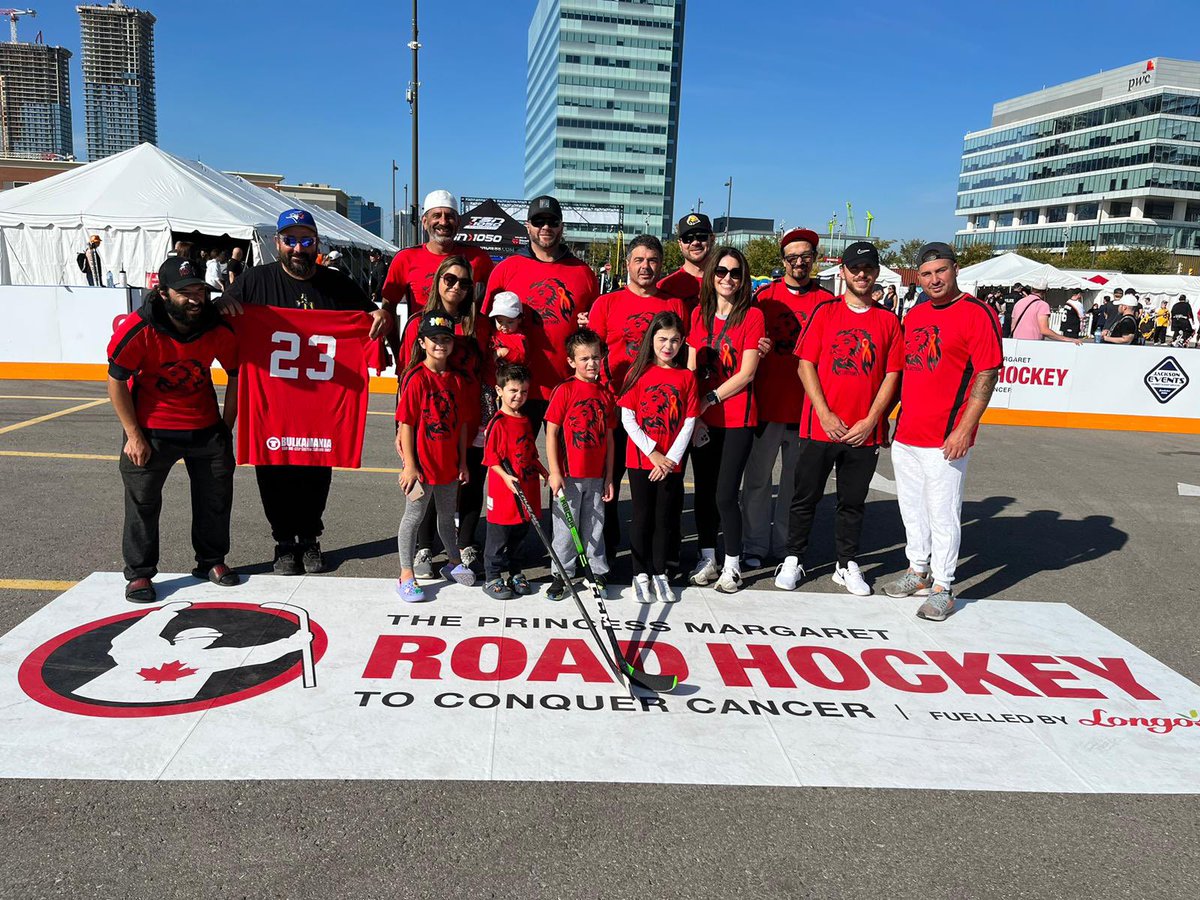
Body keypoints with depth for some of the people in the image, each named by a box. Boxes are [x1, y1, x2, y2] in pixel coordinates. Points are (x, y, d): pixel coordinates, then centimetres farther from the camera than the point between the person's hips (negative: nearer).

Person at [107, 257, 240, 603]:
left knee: (216, 496, 10)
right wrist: (134, 437, -11)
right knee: (142, 501, 4)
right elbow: (116, 382, -11)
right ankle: (139, 573, 19)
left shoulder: (218, 328, -12)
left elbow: (236, 375, 3)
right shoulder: (137, 329, -20)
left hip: (206, 426, 3)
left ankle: (211, 561, 29)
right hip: (151, 429, -3)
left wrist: (226, 427, 3)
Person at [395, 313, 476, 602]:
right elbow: (406, 424, -14)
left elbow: (461, 424, 9)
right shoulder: (416, 378, -13)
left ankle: (454, 563, 38)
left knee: (447, 515, 21)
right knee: (414, 517, 6)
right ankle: (406, 576, 16)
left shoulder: (456, 380, 4)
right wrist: (409, 465, -15)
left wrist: (462, 462, 9)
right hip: (422, 464, -5)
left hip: (449, 464, 6)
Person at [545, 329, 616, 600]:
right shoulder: (564, 390, -7)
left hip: (596, 476, 4)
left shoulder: (606, 393, 7)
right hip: (568, 476, -4)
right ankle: (562, 574, 19)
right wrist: (555, 472, -12)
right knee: (566, 526, 5)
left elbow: (608, 436, 10)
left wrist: (609, 477, 9)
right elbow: (551, 432, -7)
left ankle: (598, 572, 26)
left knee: (595, 525, 14)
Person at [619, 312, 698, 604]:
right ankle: (641, 575, 17)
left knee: (665, 517, 10)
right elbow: (627, 418, -5)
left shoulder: (687, 377, 2)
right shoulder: (638, 372, -1)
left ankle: (660, 574, 23)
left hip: (671, 463, 2)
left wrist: (670, 459, -8)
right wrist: (653, 452, -11)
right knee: (643, 517, 6)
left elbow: (689, 422, 0)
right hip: (641, 459, -1)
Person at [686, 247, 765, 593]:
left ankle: (732, 565, 11)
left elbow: (747, 373, -10)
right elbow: (691, 369, 6)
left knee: (725, 495, -5)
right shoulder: (699, 314, 9)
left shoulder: (752, 315, -4)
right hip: (701, 420, 4)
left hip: (737, 419, -4)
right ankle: (707, 559, 24)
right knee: (704, 490, 10)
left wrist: (710, 399, -12)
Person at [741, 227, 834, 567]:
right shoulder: (765, 295, 4)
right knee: (757, 478, 3)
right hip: (766, 404, -1)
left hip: (805, 407, 1)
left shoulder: (826, 301, 5)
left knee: (796, 480, 9)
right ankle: (755, 546, 15)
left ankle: (785, 546, 21)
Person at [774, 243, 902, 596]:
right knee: (806, 497, 6)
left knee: (853, 502, 11)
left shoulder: (889, 320, 6)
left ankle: (847, 565, 23)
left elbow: (892, 375, 4)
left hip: (864, 431, 1)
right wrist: (825, 414, -11)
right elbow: (806, 365, -2)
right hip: (820, 427, -1)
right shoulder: (825, 312, 2)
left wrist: (870, 420, -7)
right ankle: (793, 560, 19)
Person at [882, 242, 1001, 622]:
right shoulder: (914, 315, 13)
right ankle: (918, 572, 31)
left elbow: (987, 375, -12)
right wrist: (895, 418, 17)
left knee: (943, 513, 0)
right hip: (905, 434, 7)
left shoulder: (977, 313, -8)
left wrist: (965, 429, -18)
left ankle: (942, 588, 11)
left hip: (946, 438, -7)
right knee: (912, 508, 16)